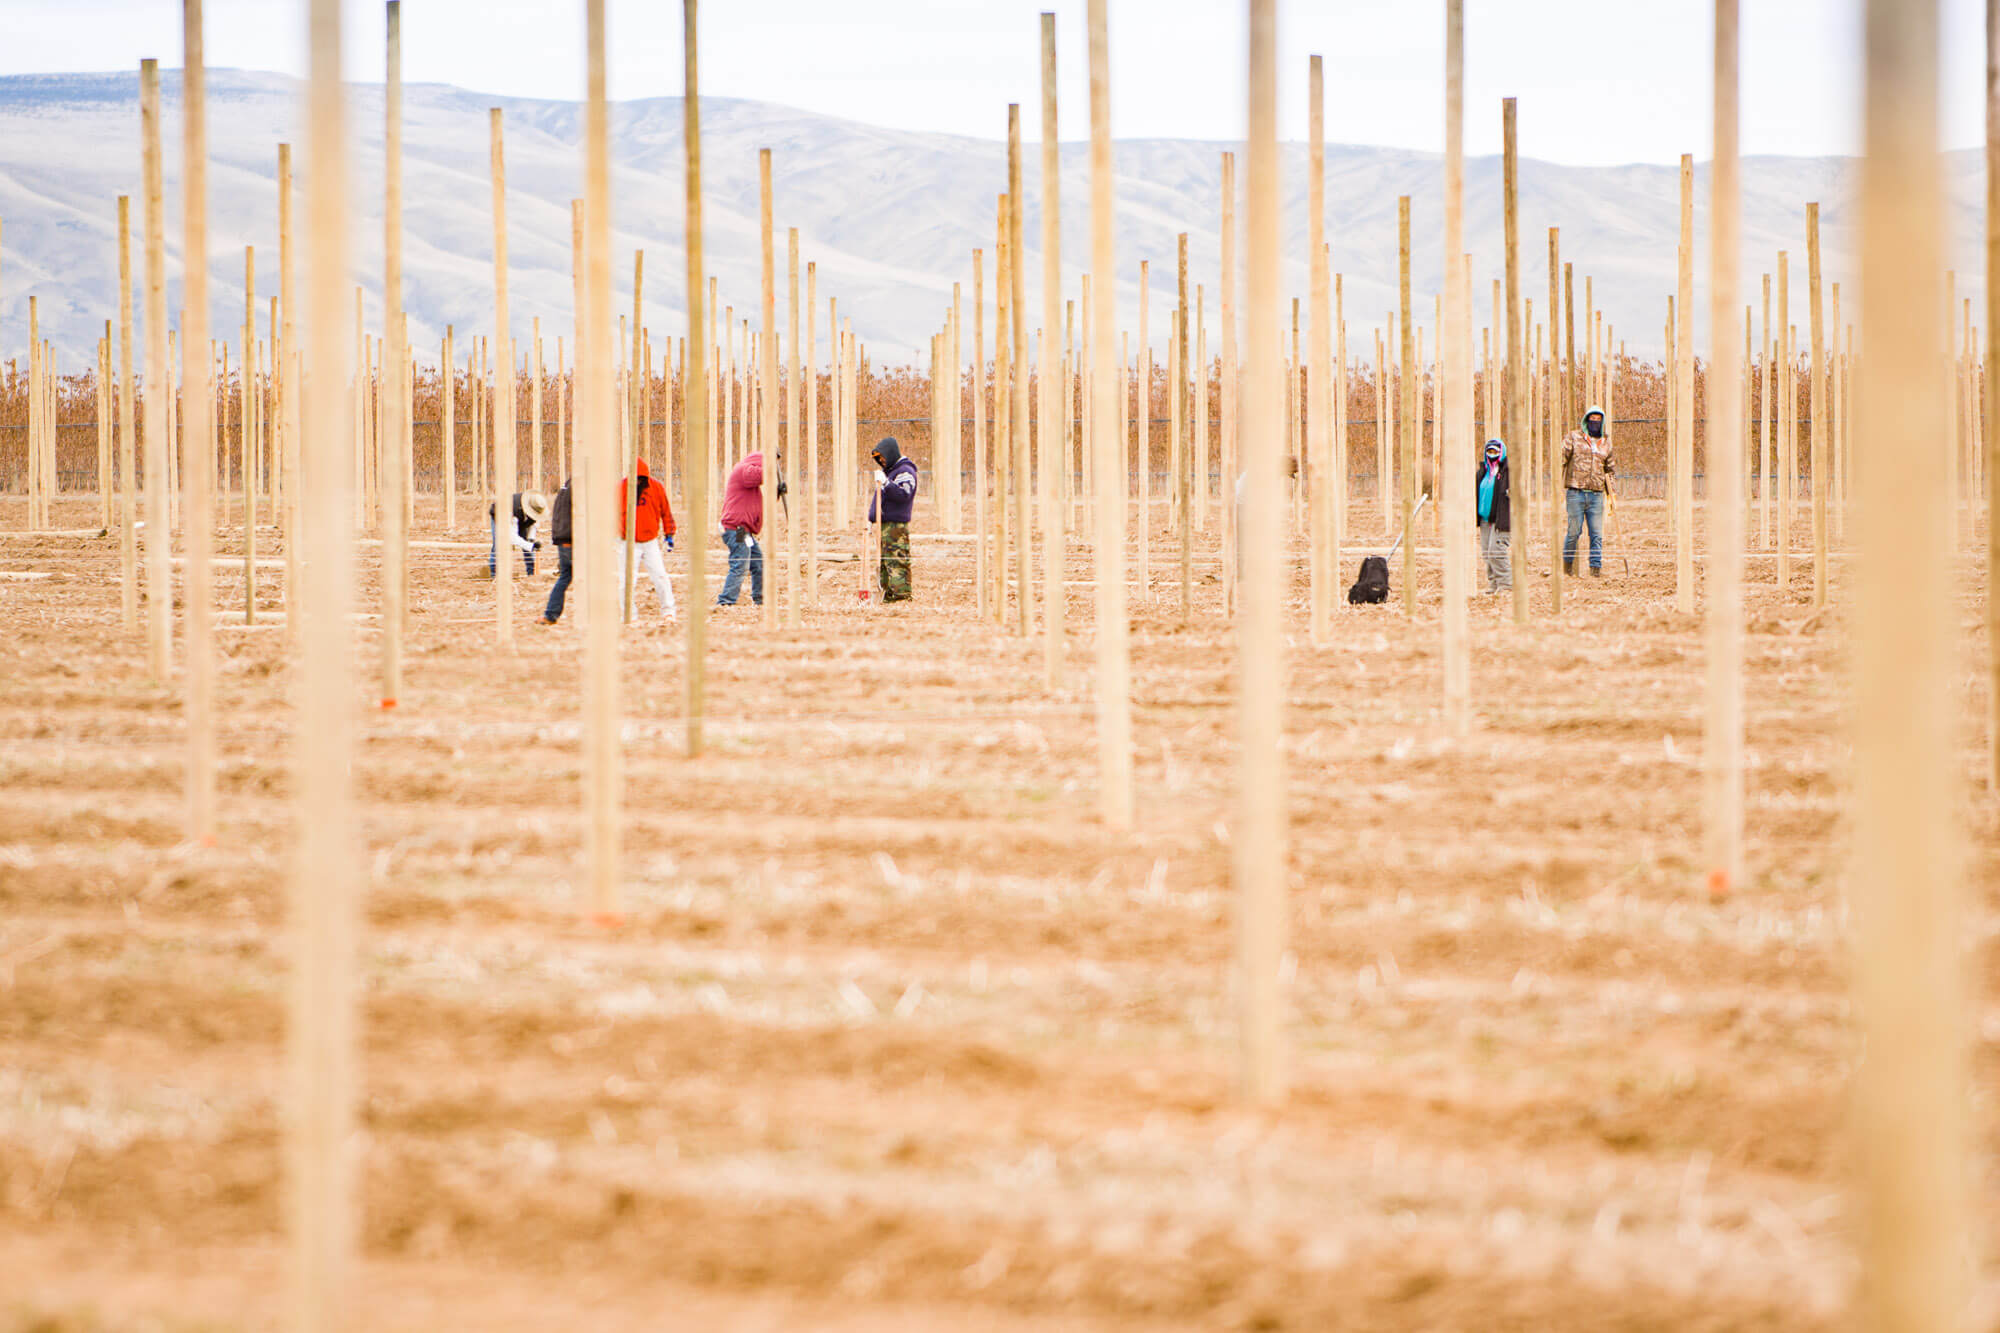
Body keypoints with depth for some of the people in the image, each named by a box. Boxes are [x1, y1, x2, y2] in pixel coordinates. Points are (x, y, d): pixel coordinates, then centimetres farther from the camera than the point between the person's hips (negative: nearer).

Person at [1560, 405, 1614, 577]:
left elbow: (1609, 470, 25)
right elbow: (1561, 461, 0)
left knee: (1597, 534, -1)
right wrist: (1560, 489, -8)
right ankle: (1567, 563, 17)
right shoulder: (1573, 438, 4)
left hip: (1596, 494, 3)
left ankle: (1596, 567, 2)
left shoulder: (1606, 443, 16)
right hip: (1576, 493, -3)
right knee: (1574, 531, 0)